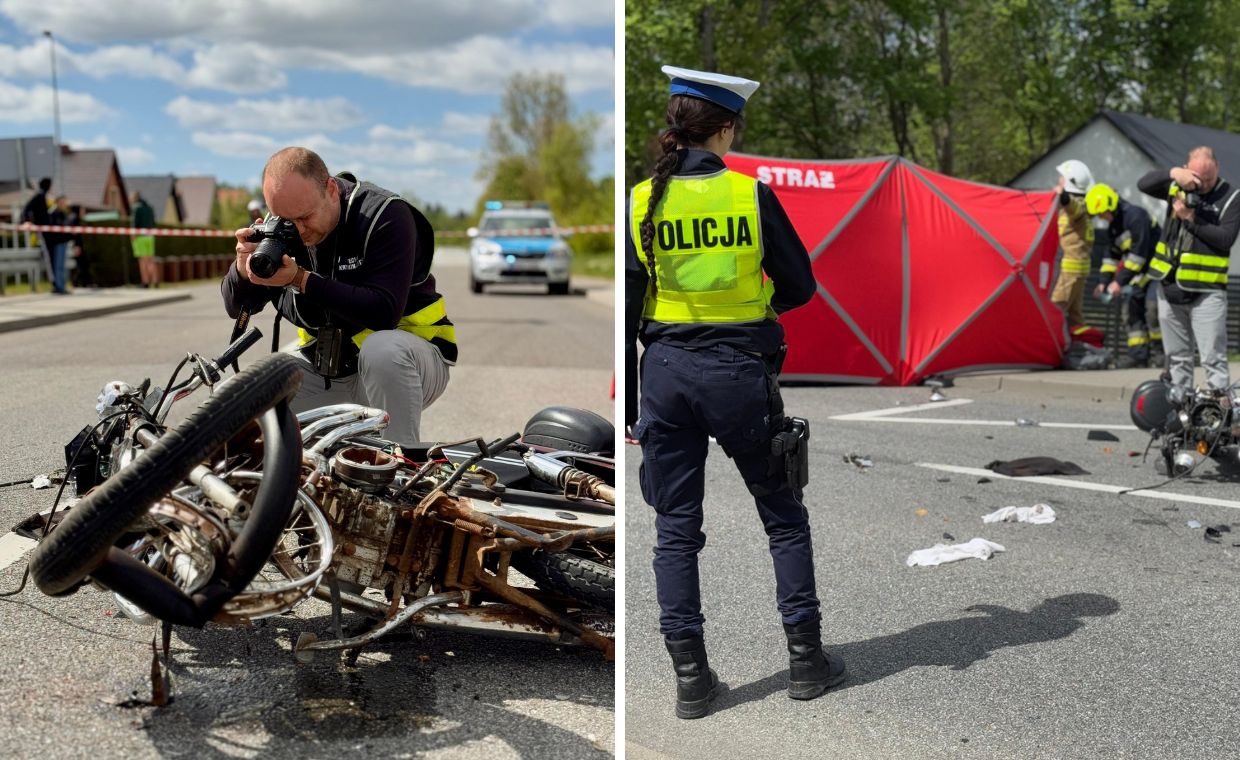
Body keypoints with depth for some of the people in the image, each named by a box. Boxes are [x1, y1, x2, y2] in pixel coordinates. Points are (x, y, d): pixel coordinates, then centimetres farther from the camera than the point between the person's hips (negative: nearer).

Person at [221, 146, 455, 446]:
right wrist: (242, 268, -21)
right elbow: (236, 309, 2)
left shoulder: (385, 214, -20)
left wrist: (300, 279, -33)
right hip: (323, 371, 6)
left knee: (383, 349, -40)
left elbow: (384, 312, -31)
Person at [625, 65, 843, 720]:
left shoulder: (640, 202, -2)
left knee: (676, 528, 11)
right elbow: (800, 287, 0)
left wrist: (626, 404, 6)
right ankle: (805, 660, 21)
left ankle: (690, 678, 15)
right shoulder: (751, 195, -7)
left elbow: (625, 311, 0)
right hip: (740, 369, -2)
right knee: (784, 517, 15)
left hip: (665, 371, 2)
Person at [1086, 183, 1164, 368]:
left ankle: (1159, 351, -7)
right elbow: (1112, 254, 18)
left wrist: (1120, 281, -25)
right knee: (1133, 308, 4)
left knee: (1152, 308, -19)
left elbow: (1139, 252, -26)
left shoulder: (1135, 215, -22)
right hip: (1142, 271, 10)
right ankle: (1138, 354, 7)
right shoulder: (1113, 226, 9)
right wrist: (1103, 281, 7)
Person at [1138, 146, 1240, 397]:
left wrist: (1191, 219, -17)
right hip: (1170, 287, 5)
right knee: (1176, 358, 13)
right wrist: (1173, 173, -21)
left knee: (1213, 358, -7)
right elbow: (1143, 184, -6)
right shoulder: (1177, 187, 7)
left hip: (1207, 291, -5)